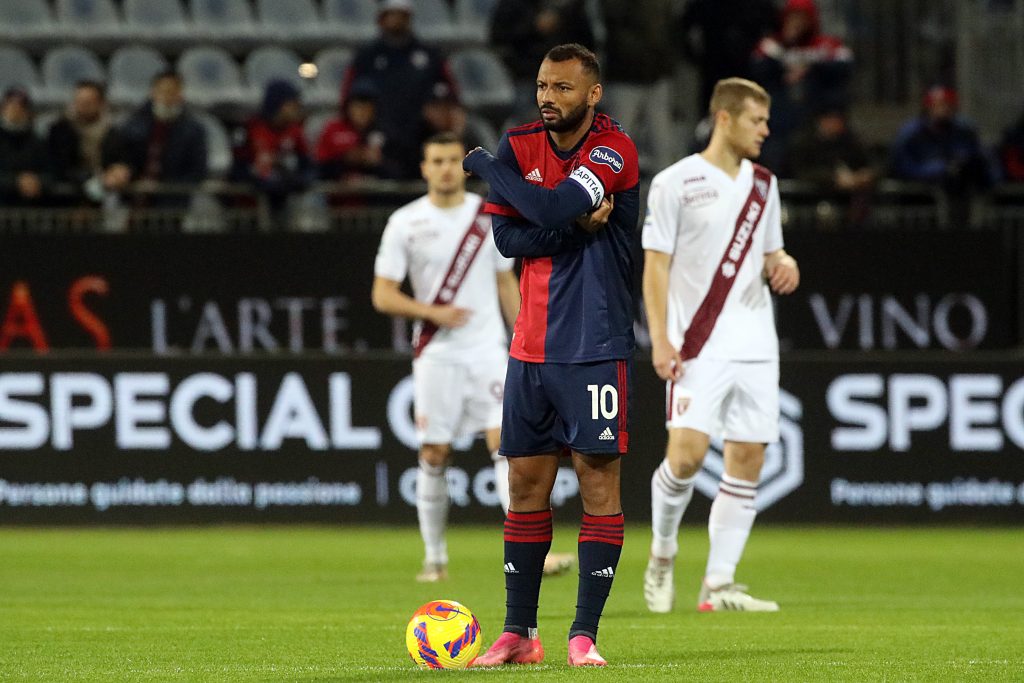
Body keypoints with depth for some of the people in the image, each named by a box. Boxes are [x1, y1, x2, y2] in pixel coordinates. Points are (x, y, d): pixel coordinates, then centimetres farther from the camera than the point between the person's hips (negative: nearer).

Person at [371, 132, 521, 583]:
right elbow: (383, 295, 0)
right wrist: (434, 312, -14)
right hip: (436, 355, -1)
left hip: (488, 349, 1)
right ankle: (435, 557, 15)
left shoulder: (489, 216, 6)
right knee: (433, 455, 1)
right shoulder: (405, 223, 0)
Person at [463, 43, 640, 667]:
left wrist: (486, 165, -9)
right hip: (532, 348, 6)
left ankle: (585, 634, -2)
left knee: (599, 478, -5)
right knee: (526, 482, 6)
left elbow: (552, 208, -24)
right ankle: (520, 633, 12)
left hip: (595, 350, -6)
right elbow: (507, 236, 1)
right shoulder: (521, 145, 7)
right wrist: (575, 225, -15)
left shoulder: (614, 152, -11)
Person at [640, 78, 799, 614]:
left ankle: (718, 585, 6)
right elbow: (656, 263, -5)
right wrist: (660, 339, -13)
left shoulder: (762, 184, 13)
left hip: (755, 345, 6)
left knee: (748, 460, 0)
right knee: (686, 453, -16)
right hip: (697, 345, -6)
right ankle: (662, 554, 10)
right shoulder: (676, 183, -4)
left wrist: (783, 265, -2)